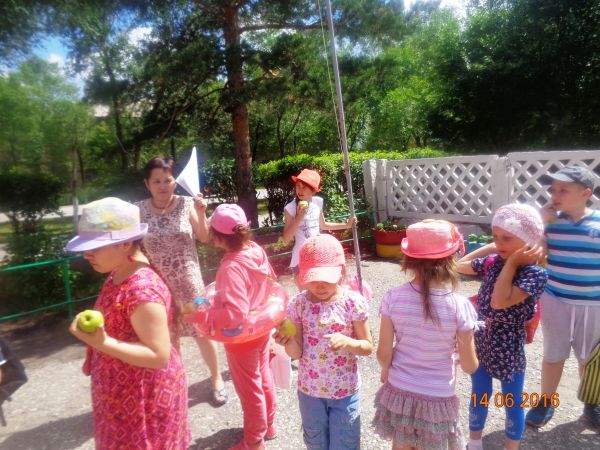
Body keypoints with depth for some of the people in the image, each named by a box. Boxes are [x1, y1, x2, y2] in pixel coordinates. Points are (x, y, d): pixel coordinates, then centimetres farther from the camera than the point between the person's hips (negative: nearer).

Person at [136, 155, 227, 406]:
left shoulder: (186, 204, -8)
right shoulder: (140, 211, -5)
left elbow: (205, 238, -4)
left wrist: (201, 214, -18)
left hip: (188, 280, -1)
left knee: (201, 331, 8)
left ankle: (216, 378, 31)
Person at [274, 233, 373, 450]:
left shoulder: (354, 302, -18)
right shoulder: (298, 304, -14)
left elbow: (367, 347, -10)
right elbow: (296, 353, -10)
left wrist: (346, 342, -30)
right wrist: (288, 342, -31)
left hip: (345, 391, -2)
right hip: (309, 390, 2)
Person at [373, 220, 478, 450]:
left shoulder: (394, 298, -18)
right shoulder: (459, 306, -21)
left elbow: (383, 355, -9)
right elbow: (469, 366, -10)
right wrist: (464, 346, 11)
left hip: (398, 394, 1)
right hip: (437, 399, -1)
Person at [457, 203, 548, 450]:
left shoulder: (535, 273, -20)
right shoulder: (493, 261, -3)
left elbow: (499, 302, -30)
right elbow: (460, 265, 11)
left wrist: (511, 263, -25)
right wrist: (489, 248, 1)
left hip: (508, 348, -5)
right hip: (481, 341, 6)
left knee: (512, 403, 16)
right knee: (479, 396, 22)